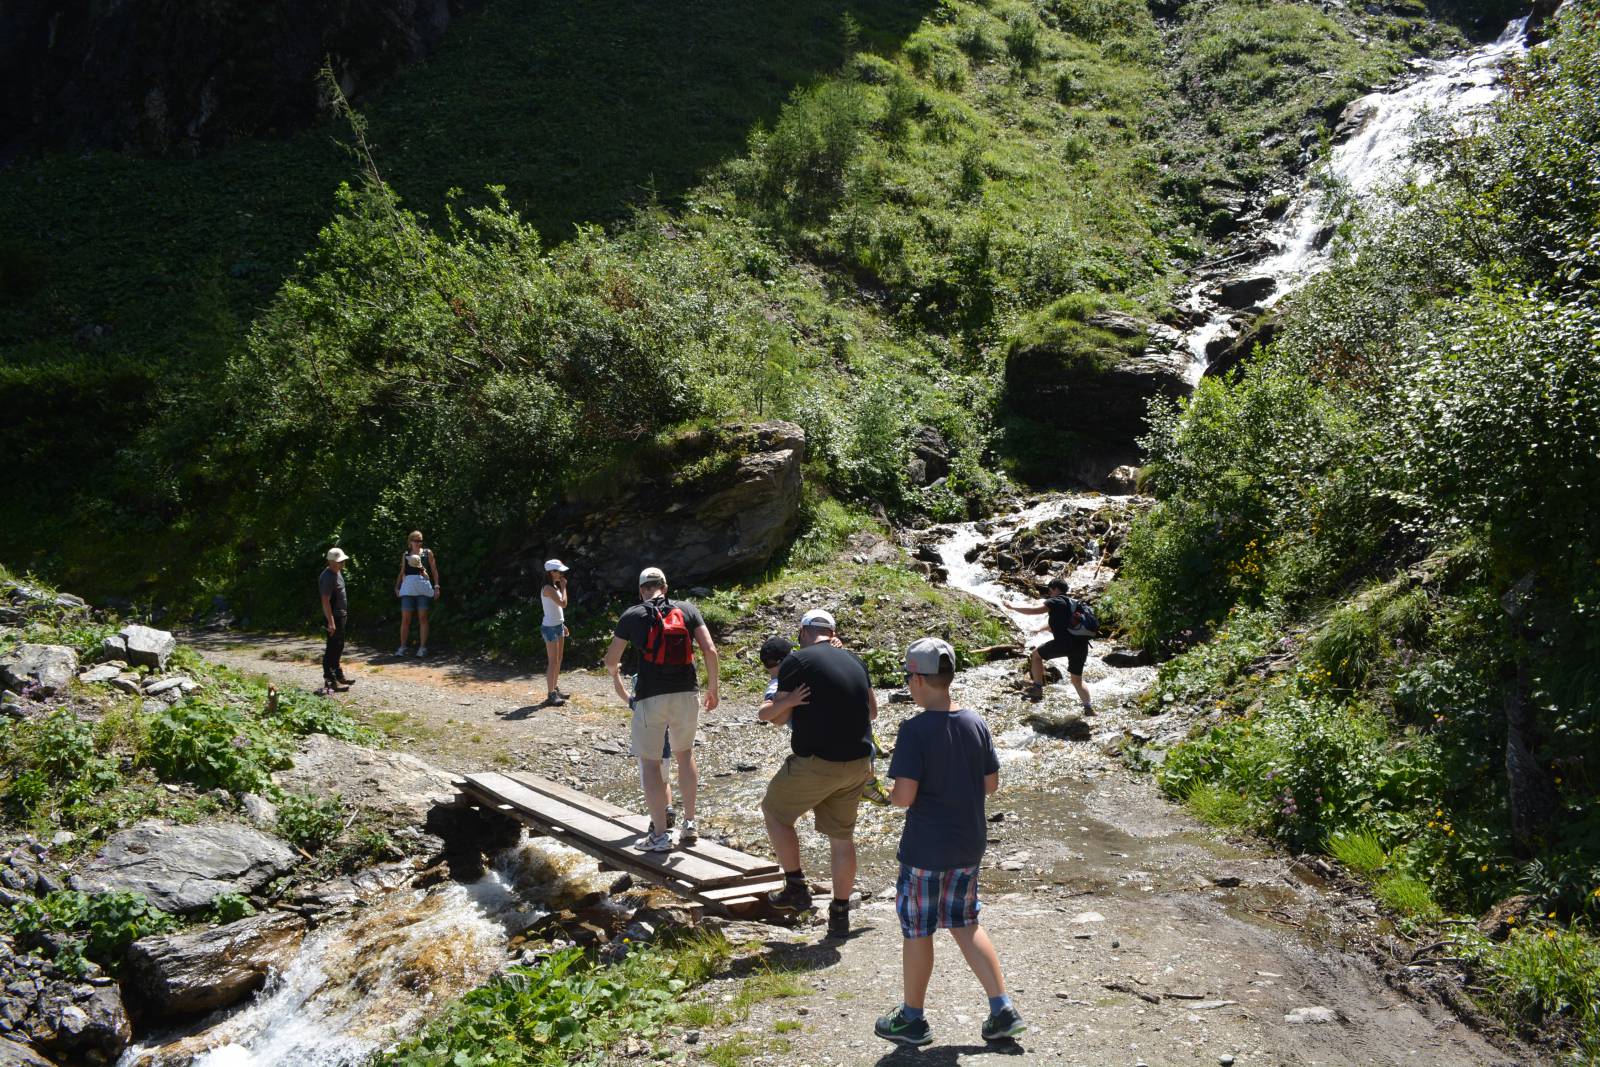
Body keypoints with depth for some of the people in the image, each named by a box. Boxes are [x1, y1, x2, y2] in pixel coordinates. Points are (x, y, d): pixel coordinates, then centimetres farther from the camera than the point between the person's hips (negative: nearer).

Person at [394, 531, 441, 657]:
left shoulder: (427, 553, 10)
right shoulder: (405, 555, 14)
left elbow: (434, 571, 9)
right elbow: (402, 572, 19)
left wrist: (436, 587, 2)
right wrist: (397, 587, 8)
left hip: (423, 588, -1)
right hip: (408, 588, 1)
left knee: (423, 618, 0)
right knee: (405, 619, 0)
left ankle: (422, 647, 5)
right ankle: (403, 646, 8)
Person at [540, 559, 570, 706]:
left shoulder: (554, 587, 12)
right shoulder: (548, 589, -18)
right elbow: (563, 603, -26)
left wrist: (562, 626, 19)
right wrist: (563, 587, -15)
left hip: (558, 625, 10)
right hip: (550, 627, -10)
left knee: (558, 660, 14)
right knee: (553, 661, -8)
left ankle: (556, 689, 23)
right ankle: (550, 694, -5)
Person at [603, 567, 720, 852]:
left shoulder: (632, 616, 3)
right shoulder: (687, 609, 6)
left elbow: (611, 659, 10)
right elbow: (710, 650, -1)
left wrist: (614, 673, 33)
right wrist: (712, 688, 10)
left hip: (651, 697, -3)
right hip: (686, 694, 3)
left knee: (650, 763, 6)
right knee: (685, 754, 22)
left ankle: (660, 835, 6)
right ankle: (689, 825, 24)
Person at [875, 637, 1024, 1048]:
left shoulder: (915, 730, -20)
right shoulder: (975, 724, -2)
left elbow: (904, 795, -23)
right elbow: (991, 783, 4)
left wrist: (893, 796, -1)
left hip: (925, 849, -6)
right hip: (969, 845, 6)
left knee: (916, 930, 11)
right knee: (964, 924, 20)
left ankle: (912, 1019, 25)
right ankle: (1003, 1009, 17)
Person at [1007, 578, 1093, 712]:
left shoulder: (1056, 602, 3)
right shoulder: (1074, 603, 28)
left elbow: (1033, 610, -7)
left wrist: (1013, 607, 6)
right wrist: (1042, 627, 56)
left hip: (1064, 642, -7)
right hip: (1082, 646, 7)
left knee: (1036, 655, 15)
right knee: (1077, 679, 20)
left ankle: (1038, 687, 10)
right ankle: (1088, 707, 9)